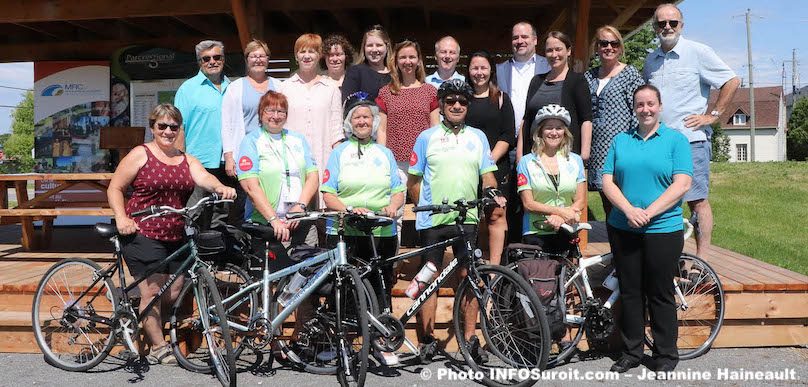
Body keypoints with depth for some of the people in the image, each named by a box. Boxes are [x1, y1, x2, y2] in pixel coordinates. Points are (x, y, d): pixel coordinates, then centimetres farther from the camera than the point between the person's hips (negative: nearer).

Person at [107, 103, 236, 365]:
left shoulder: (187, 160, 14)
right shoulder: (140, 154, 1)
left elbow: (203, 177, -6)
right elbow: (115, 189, 2)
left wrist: (220, 188, -29)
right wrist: (121, 218, -13)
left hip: (175, 237, 5)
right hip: (142, 233, -5)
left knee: (175, 291, 8)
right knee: (152, 291, -4)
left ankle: (141, 316, 33)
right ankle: (159, 349, 8)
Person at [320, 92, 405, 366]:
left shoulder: (385, 153, 16)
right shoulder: (340, 152, 8)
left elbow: (399, 191, 10)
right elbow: (328, 195, -1)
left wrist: (393, 206, -12)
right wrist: (349, 209, -19)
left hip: (382, 233, 2)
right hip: (344, 232, -2)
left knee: (381, 288, 3)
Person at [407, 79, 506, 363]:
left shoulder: (478, 137, 11)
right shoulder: (427, 137, 4)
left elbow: (487, 174, 10)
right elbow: (414, 180, 6)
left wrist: (493, 192, -9)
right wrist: (425, 207, 0)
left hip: (466, 218, 2)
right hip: (432, 219, -1)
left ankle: (470, 338, 14)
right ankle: (427, 338, 14)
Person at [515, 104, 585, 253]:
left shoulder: (575, 160, 9)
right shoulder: (527, 162, 1)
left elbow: (580, 201, 4)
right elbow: (528, 203, -5)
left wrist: (561, 218, -14)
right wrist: (560, 210, -15)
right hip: (535, 235, -2)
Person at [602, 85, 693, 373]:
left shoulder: (676, 139, 2)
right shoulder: (620, 140, 11)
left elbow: (682, 184, -8)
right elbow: (608, 181, 5)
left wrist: (648, 213, -16)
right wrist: (629, 209, -12)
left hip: (663, 229, -3)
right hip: (623, 228, 3)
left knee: (660, 294, 4)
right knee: (629, 292, 9)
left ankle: (666, 356, 18)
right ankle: (631, 352, 21)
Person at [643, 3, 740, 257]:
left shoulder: (698, 52, -3)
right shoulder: (650, 60, 15)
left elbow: (732, 81, -4)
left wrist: (712, 115, -7)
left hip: (690, 140, -6)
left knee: (697, 200, -3)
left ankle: (702, 259, 3)